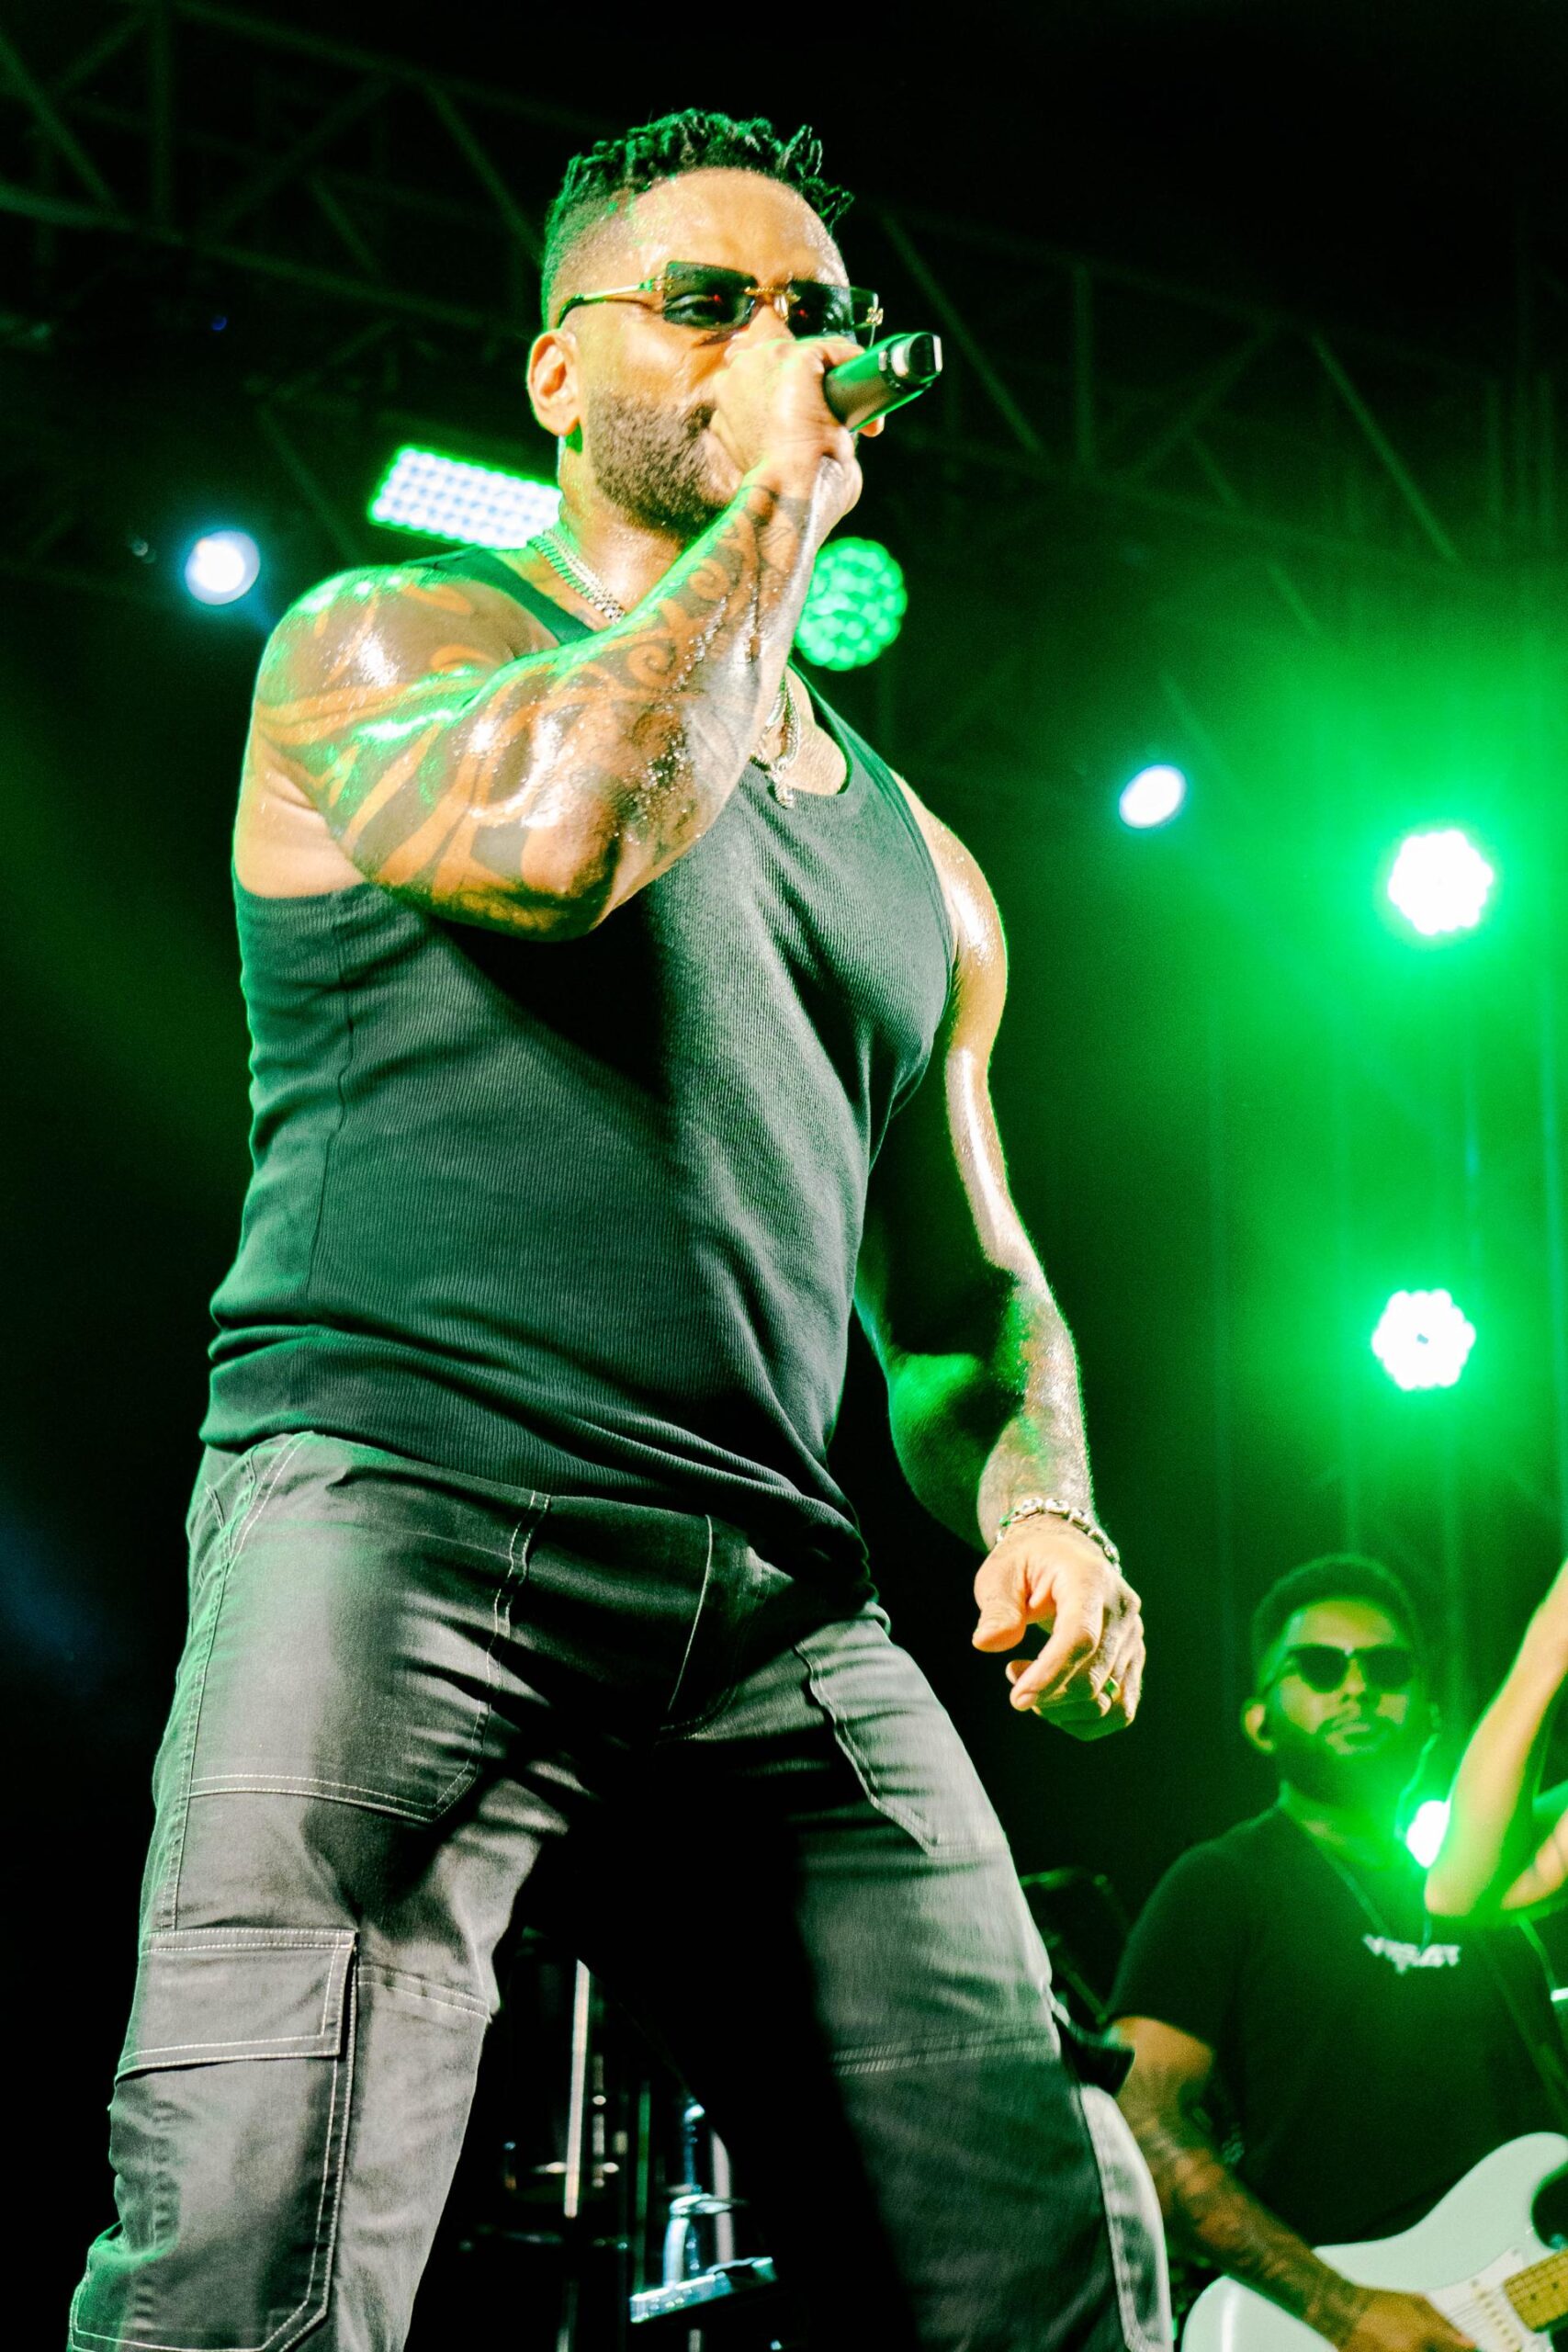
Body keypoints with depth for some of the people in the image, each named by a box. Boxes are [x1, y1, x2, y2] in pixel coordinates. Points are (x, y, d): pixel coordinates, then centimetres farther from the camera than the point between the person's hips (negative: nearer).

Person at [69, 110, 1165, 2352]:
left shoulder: (918, 868, 27)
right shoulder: (383, 645, 11)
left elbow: (969, 1293, 31)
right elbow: (555, 826, -14)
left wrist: (1040, 1507, 8)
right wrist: (771, 509, 1)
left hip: (779, 1611, 5)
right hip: (402, 1515, -5)